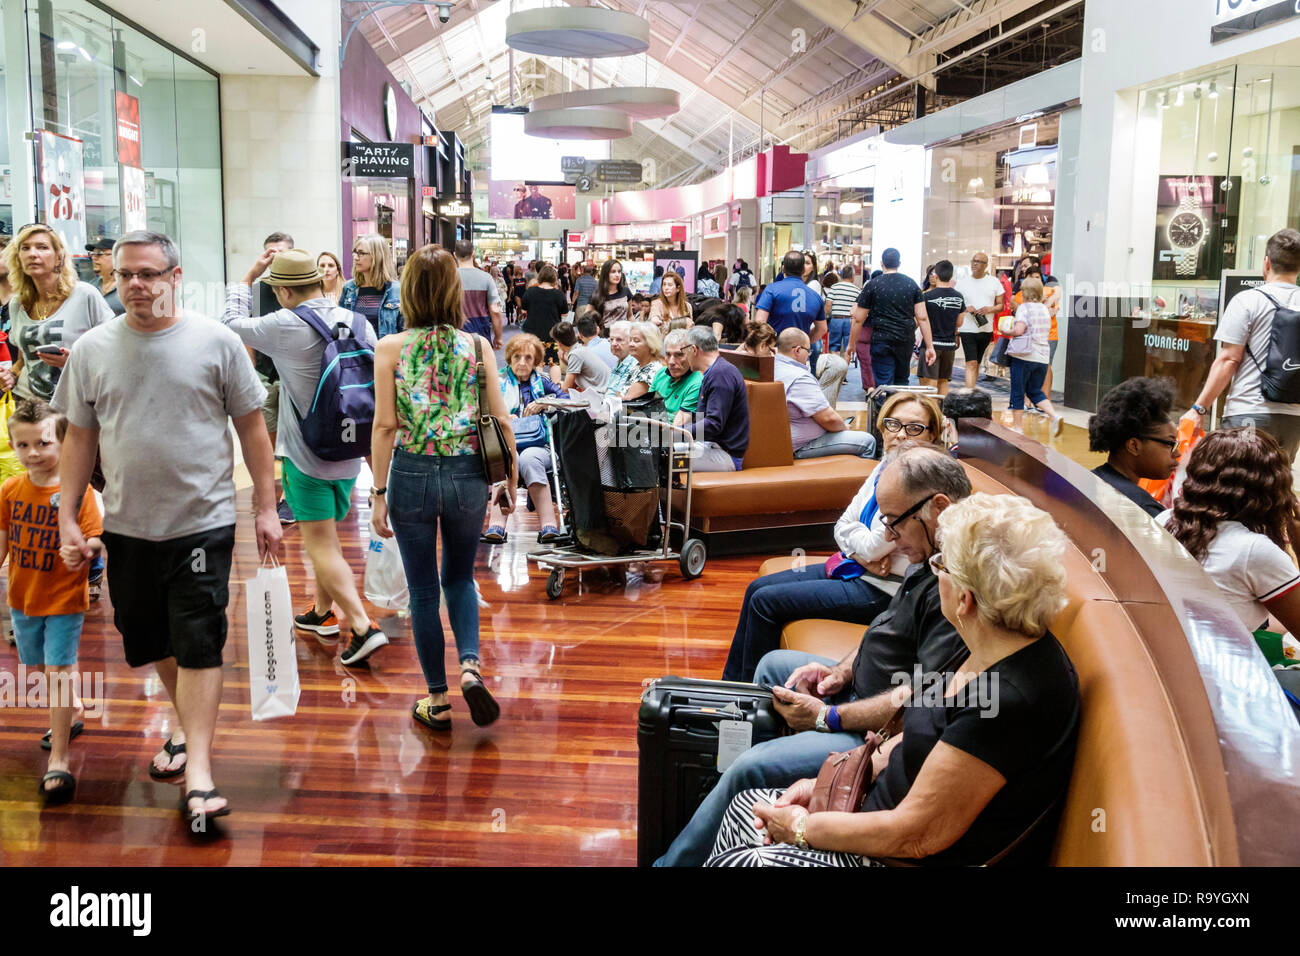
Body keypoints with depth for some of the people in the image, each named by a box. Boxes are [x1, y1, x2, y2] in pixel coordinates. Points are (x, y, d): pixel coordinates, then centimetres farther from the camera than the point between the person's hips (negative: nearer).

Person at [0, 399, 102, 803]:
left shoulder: (79, 493, -15)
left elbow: (95, 541, -16)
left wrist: (83, 546, -36)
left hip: (65, 599, -5)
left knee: (58, 672, -7)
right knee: (41, 669, 19)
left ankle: (58, 761, -1)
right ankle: (72, 717, 45)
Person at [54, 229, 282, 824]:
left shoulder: (216, 343, -3)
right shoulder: (91, 350, 5)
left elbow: (252, 427, 1)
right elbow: (79, 438, 10)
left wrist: (266, 508, -1)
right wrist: (68, 518, 6)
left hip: (203, 523, -3)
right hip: (127, 526, 4)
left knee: (199, 646, -5)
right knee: (152, 640, 15)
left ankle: (198, 771, -1)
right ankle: (185, 722, 39)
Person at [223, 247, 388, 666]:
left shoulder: (285, 326, -14)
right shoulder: (358, 323, 1)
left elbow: (233, 323, 2)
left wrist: (248, 276, 14)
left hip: (305, 455, -6)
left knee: (321, 545, -3)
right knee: (326, 535, 22)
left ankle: (363, 627, -13)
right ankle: (322, 613, 35)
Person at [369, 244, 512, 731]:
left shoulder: (390, 348, -5)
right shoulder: (477, 346, -2)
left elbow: (385, 425, -7)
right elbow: (501, 421, -2)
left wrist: (378, 493, -2)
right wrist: (510, 481, 8)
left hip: (412, 473, -1)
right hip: (466, 473, 1)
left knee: (423, 591, 12)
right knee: (459, 578, 22)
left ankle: (437, 700, 19)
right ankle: (470, 666, 1)